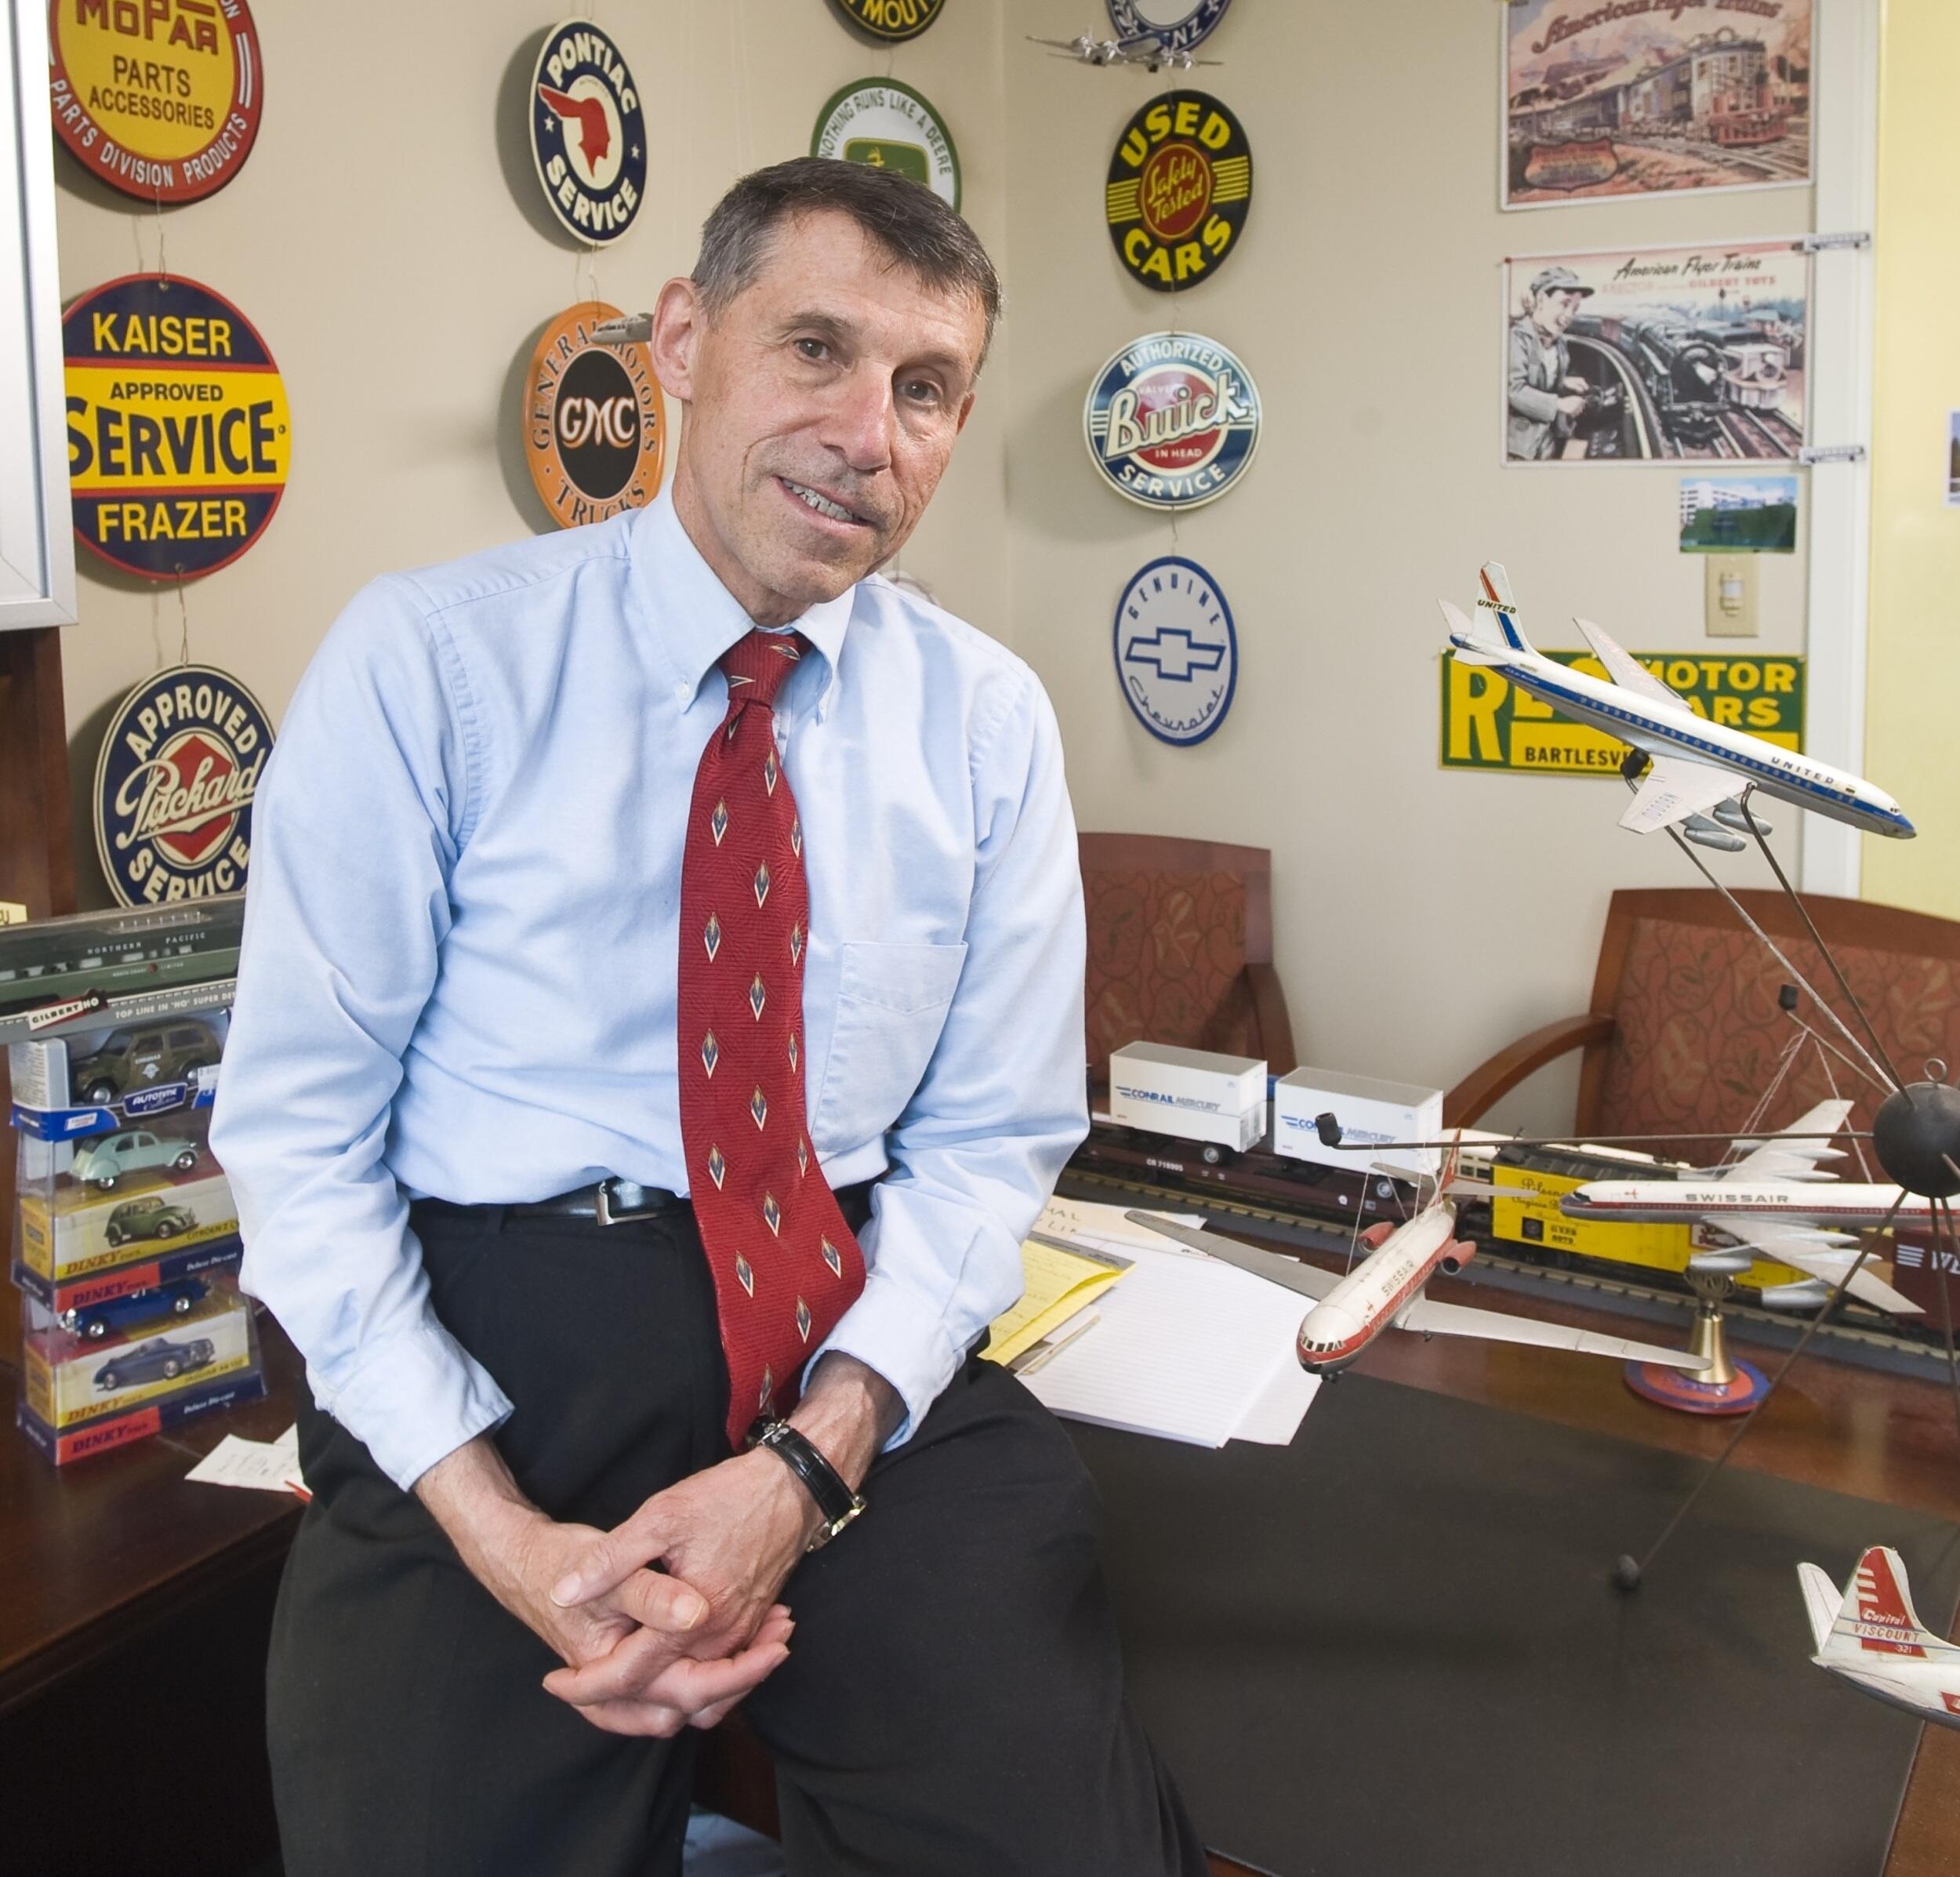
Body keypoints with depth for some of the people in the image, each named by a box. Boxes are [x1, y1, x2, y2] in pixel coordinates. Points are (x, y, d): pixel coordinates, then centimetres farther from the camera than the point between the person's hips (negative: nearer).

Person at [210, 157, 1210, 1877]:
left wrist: (807, 1466, -13)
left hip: (865, 1357, 2)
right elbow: (296, 1126, -5)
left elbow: (992, 1137, 3)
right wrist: (504, 1532, -15)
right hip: (494, 1360, -1)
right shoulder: (428, 660, -5)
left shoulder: (989, 719, 3)